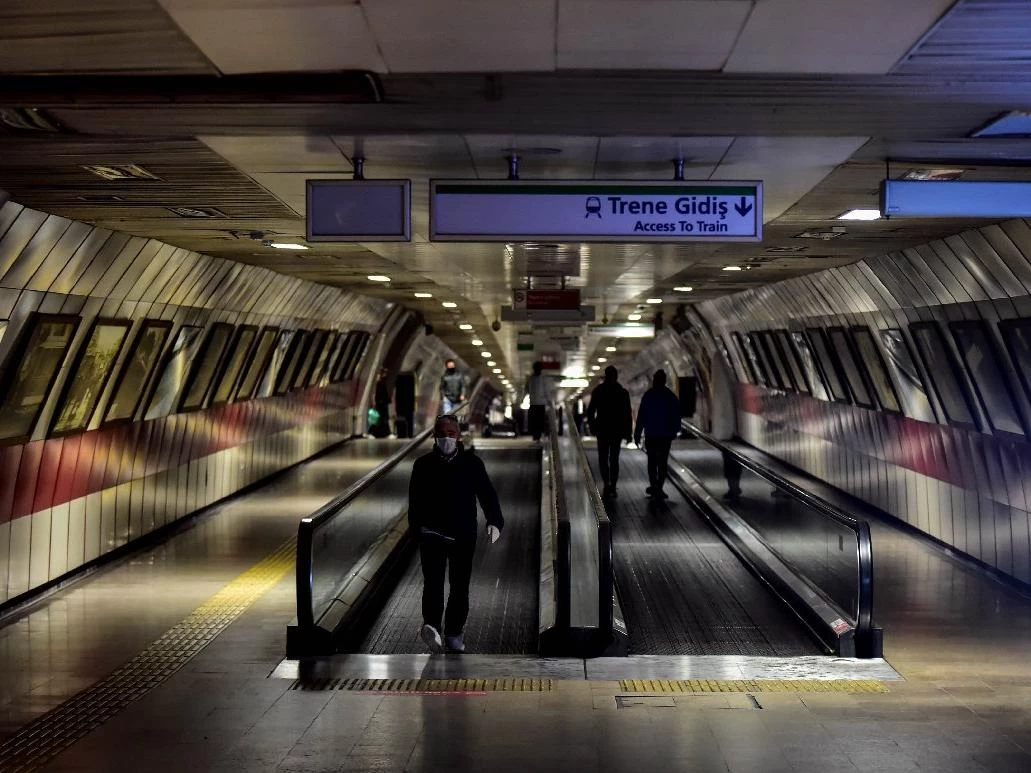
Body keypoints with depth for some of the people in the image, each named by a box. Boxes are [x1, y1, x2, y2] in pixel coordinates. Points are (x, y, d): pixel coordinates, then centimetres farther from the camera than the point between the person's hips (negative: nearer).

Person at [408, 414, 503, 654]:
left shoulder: (472, 463, 3)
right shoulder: (423, 464, 4)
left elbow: (487, 494, -2)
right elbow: (415, 500, 8)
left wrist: (494, 522, -16)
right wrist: (417, 528, -1)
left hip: (463, 536, 1)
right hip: (432, 535, -1)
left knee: (460, 585, 7)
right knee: (433, 580, -16)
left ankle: (454, 634, 17)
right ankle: (432, 626, -31)